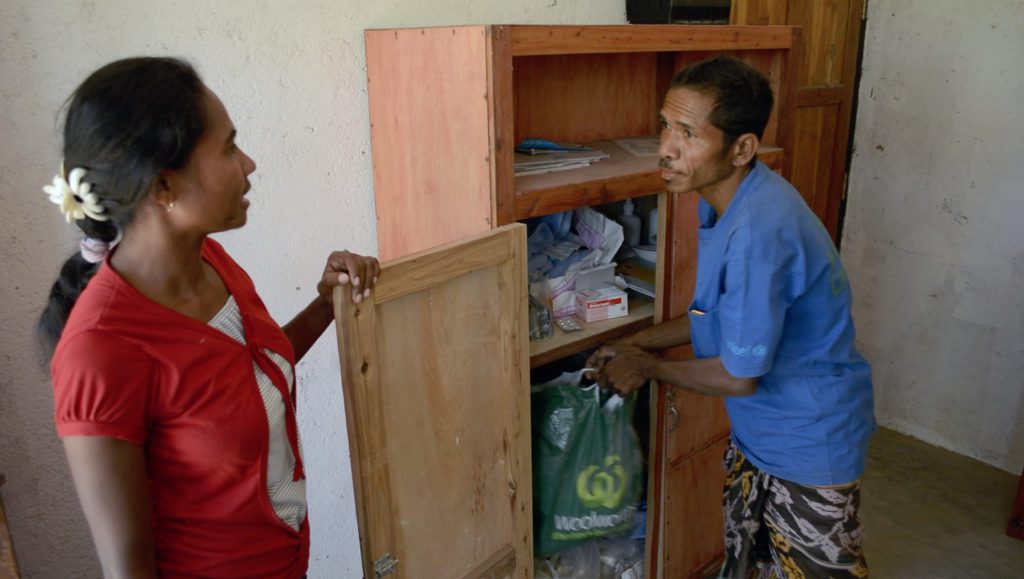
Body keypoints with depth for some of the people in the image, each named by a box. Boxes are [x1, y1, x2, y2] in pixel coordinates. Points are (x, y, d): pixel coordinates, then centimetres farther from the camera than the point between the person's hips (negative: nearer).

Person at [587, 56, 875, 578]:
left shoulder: (760, 231, -35)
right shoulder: (722, 198, -5)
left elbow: (738, 375, -27)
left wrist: (647, 367, -12)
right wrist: (642, 341, 2)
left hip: (810, 442, -8)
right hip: (756, 430, 8)